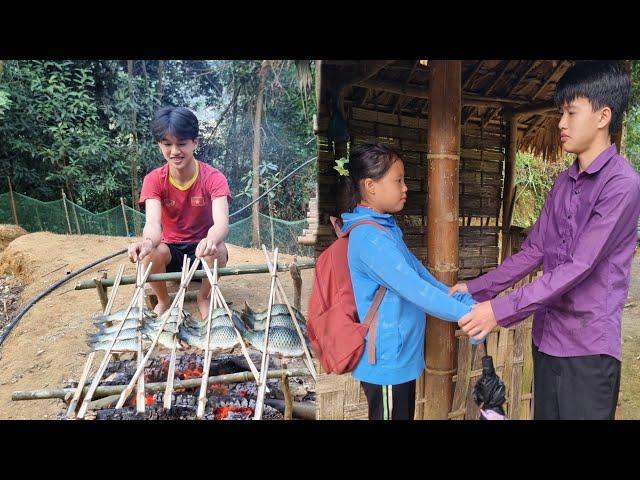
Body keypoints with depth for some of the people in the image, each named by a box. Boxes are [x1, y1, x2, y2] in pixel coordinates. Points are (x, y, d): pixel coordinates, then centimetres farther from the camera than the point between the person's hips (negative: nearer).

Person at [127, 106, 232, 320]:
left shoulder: (213, 178, -17)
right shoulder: (154, 180, -13)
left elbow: (221, 222, -33)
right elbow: (153, 222, -29)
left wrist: (211, 240, -58)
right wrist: (147, 242, -55)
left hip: (201, 249, -1)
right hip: (171, 250, 1)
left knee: (217, 250, -35)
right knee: (150, 252, -32)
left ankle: (203, 298, -3)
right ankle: (163, 301, -2)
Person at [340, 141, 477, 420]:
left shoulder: (385, 229, 9)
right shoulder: (369, 237, -23)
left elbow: (421, 275, 12)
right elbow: (416, 290, -27)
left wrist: (466, 302, 5)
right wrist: (468, 314, -20)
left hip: (401, 358, 9)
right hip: (388, 363, -9)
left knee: (404, 415, 20)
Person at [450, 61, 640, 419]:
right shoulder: (563, 183, 10)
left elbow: (579, 268, -21)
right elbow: (534, 252, 12)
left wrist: (502, 310, -23)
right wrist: (477, 289, 6)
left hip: (588, 345, -7)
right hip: (547, 336, 7)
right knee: (544, 415, 15)